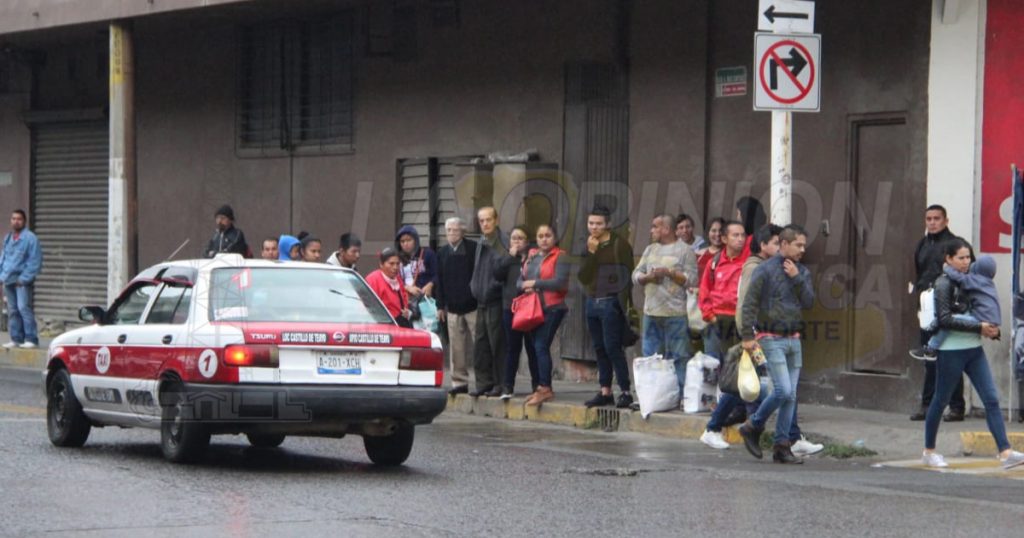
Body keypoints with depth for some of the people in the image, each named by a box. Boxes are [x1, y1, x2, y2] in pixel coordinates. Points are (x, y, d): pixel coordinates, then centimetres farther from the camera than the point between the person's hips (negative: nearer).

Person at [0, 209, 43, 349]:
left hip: (23, 281, -7)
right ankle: (16, 338, 16)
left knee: (24, 308, -15)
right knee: (12, 311, 9)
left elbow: (35, 261, -11)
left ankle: (31, 339, -14)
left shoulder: (30, 238, -8)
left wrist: (24, 278, -15)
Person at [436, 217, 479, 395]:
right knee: (456, 347, 6)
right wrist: (441, 305, 11)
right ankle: (459, 381, 11)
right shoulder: (443, 253, 12)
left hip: (472, 306, -5)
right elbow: (440, 281, 15)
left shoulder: (473, 249, -4)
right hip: (453, 308, 5)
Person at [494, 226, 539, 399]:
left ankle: (537, 384, 7)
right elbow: (497, 274, -5)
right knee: (512, 347, 5)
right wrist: (511, 256, -5)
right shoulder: (504, 259, 14)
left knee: (533, 347, 1)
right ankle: (508, 386, 8)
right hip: (511, 308, 2)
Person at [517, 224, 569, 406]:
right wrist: (525, 287, -7)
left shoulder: (559, 257, -5)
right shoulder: (532, 256, 17)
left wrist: (535, 283, -11)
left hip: (552, 308, -7)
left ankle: (545, 388, -15)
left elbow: (560, 282, -16)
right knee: (537, 348, 9)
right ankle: (541, 387, 14)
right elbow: (521, 280, 17)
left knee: (541, 346, -15)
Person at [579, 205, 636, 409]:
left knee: (613, 348, -11)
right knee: (600, 349, 9)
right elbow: (582, 277, 4)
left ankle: (625, 392, -8)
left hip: (610, 304, -7)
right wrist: (591, 253, -8)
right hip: (592, 303, 7)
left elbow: (626, 276, -10)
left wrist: (620, 303, -16)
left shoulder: (619, 244, -6)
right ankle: (605, 392, 14)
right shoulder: (589, 246, 13)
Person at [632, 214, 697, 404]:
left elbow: (691, 278, -9)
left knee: (679, 357, -6)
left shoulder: (684, 250, -2)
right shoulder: (650, 250, 18)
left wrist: (669, 272, -15)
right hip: (651, 312, 7)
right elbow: (636, 275, 14)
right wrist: (648, 277, -6)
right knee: (650, 357, 9)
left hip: (675, 313, -7)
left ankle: (681, 394, -4)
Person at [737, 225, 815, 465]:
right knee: (783, 390, -15)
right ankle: (753, 426, 5)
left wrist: (797, 278, -9)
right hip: (772, 339, -6)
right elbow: (749, 304, -9)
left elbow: (809, 302, 2)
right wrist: (748, 336, -15)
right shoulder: (766, 270, -7)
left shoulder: (802, 272, 12)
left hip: (793, 339, 6)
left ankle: (782, 446, 8)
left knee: (791, 395, 3)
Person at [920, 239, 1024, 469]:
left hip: (973, 349, 7)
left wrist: (992, 329, 0)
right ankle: (929, 452, 21)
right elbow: (945, 319, -19)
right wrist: (979, 327, -19)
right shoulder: (943, 284, -10)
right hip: (951, 351, -7)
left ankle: (1005, 452, -8)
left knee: (992, 399, -3)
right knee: (941, 400, 6)